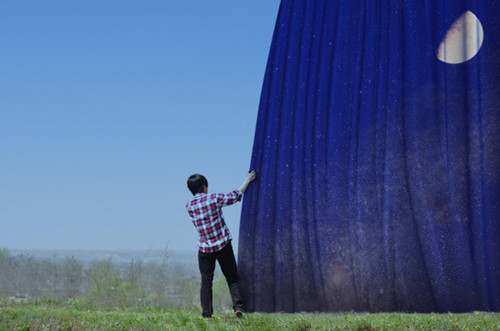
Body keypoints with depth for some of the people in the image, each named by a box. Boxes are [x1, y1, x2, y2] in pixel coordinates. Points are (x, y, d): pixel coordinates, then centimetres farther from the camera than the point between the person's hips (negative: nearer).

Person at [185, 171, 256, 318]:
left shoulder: (189, 206, 0)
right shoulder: (214, 198, -8)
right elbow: (236, 196, 3)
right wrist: (248, 180, 15)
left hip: (205, 249, 2)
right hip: (223, 245, -2)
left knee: (206, 281, 6)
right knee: (232, 278, 8)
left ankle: (206, 313, 1)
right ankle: (238, 305, -6)